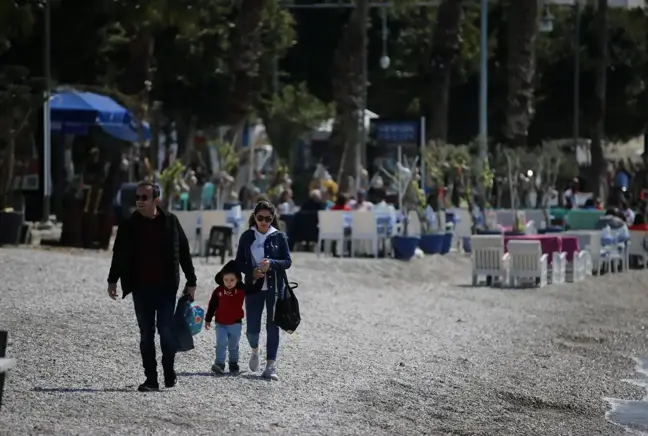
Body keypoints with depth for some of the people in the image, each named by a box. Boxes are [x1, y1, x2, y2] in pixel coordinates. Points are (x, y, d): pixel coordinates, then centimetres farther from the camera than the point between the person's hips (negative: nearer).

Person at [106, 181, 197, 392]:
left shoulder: (170, 222, 0)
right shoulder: (129, 225, 3)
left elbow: (183, 252, 5)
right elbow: (119, 254, 8)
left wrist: (191, 281, 4)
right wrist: (113, 280, 0)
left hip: (166, 287, -2)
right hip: (141, 288, 2)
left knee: (166, 330, -5)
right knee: (146, 333, 3)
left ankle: (169, 373, 13)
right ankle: (151, 378, 7)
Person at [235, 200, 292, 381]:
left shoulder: (279, 237, -1)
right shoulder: (247, 237, 3)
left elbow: (288, 261, -2)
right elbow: (239, 263, 5)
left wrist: (271, 263, -20)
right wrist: (252, 271, -14)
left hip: (275, 287, -1)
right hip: (253, 287, 1)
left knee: (272, 326, 1)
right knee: (252, 328, 1)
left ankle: (271, 365, 6)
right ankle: (255, 350, 34)